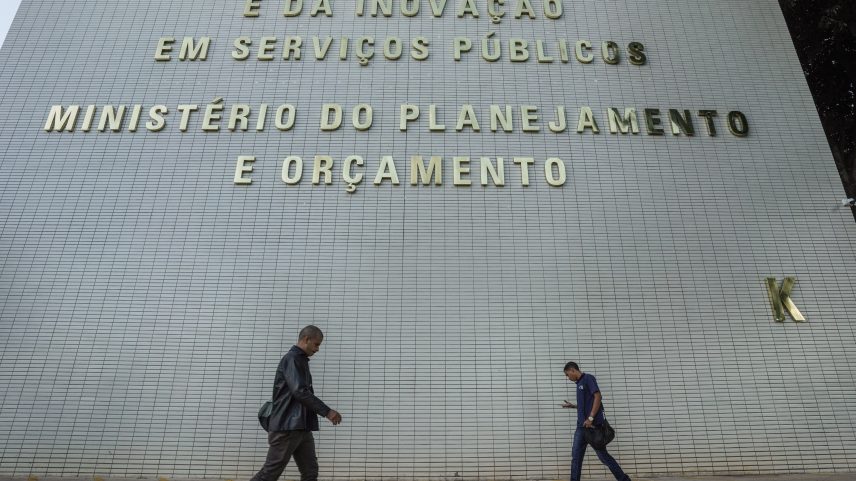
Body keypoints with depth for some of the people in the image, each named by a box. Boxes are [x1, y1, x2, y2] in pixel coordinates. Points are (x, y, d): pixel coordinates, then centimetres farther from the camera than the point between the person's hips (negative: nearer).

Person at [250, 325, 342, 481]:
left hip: (301, 427, 9)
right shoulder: (292, 359, -11)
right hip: (287, 426, -9)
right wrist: (327, 411, -20)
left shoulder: (301, 361, 17)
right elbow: (300, 392, -21)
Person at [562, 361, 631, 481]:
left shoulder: (588, 378, -6)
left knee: (603, 455, 0)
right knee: (576, 456, 2)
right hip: (582, 426, 8)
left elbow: (598, 397, -16)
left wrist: (590, 418, -21)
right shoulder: (579, 383, 18)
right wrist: (573, 406, 21)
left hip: (593, 425, -8)